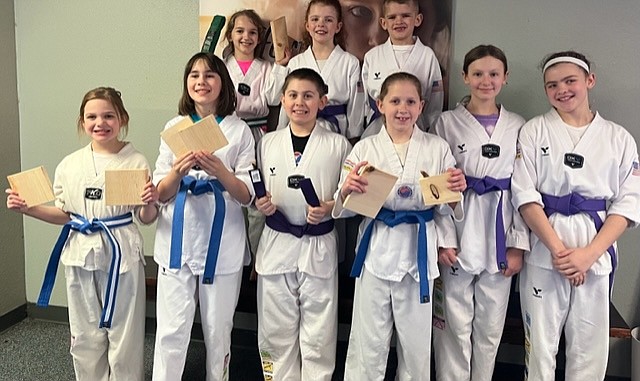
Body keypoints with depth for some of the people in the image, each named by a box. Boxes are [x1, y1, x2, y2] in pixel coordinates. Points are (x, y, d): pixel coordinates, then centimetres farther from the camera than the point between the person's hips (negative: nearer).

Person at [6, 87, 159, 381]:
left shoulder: (136, 162, -6)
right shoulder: (69, 165, 4)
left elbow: (146, 219, -2)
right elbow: (64, 215, 12)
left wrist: (150, 203, -23)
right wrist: (27, 208, -1)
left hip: (121, 255, -3)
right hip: (80, 255, 4)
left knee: (124, 337, 7)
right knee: (84, 336, 15)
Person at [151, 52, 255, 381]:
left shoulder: (239, 131, 0)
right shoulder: (174, 127, 6)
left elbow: (247, 196, -3)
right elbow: (160, 193, 4)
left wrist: (220, 171, -22)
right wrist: (177, 171, -18)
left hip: (222, 241, -1)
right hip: (178, 239, 1)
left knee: (218, 329, 10)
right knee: (171, 330, 0)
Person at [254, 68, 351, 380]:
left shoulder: (338, 145, 0)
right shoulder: (268, 143, 7)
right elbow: (254, 194, 14)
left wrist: (330, 208, -17)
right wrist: (260, 204, -7)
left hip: (319, 247, -2)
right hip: (276, 245, 2)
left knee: (318, 336, 7)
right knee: (277, 331, 11)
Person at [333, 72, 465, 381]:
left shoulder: (438, 148, 3)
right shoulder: (364, 149, 2)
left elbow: (445, 210, 6)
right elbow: (345, 209, 1)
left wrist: (456, 191, -15)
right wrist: (347, 190, -20)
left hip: (419, 250, 1)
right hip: (376, 249, 0)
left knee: (416, 340, 13)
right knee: (368, 341, 7)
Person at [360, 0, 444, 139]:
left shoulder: (427, 56, 0)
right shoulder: (371, 56, 4)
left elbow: (435, 102, 3)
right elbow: (364, 100, 9)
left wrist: (430, 136, 3)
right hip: (376, 131, 1)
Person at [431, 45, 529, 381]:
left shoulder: (518, 126, 7)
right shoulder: (447, 122, 1)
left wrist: (518, 245, 0)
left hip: (500, 234, 2)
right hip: (458, 232, -2)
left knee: (491, 324, 11)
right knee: (455, 322, 4)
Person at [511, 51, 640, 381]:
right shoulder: (534, 131, 2)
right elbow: (525, 195, -5)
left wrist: (589, 253, -12)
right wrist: (559, 249, -13)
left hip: (597, 253, 2)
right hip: (545, 249, -1)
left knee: (590, 348, 8)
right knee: (540, 344, 4)